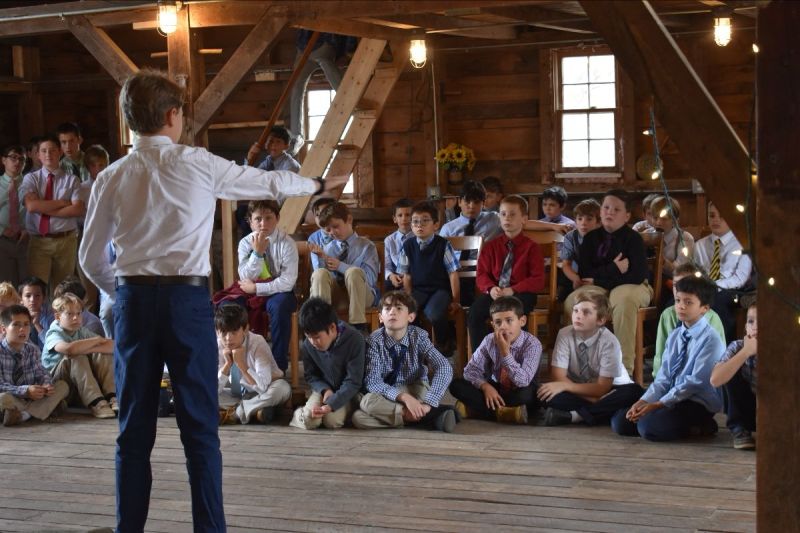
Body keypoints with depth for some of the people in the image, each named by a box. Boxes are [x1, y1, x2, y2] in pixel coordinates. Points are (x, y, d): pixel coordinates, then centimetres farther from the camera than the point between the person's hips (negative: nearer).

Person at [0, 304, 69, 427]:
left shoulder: (33, 350, 8)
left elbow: (41, 374, 6)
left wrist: (46, 385, -20)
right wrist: (25, 391, -30)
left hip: (30, 398, 7)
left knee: (62, 386, -9)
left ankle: (24, 414, -33)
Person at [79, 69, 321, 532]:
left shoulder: (112, 178, 5)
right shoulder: (198, 165, -1)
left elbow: (91, 258, 9)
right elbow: (270, 182, 12)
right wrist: (315, 185, 30)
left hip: (132, 300, 3)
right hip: (186, 299, -3)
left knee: (135, 428, 9)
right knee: (199, 427, 2)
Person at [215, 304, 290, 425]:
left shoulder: (258, 343, -24)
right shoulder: (217, 346, -14)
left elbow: (263, 387, -31)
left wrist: (241, 363, -38)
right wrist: (227, 364, -29)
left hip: (261, 395, -3)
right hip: (235, 394, 3)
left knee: (283, 388, -35)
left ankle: (232, 413, -24)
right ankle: (253, 411, -22)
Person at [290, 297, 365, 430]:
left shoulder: (355, 340, -25)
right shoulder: (308, 345, -13)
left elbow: (353, 382, -22)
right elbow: (310, 375, 3)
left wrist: (330, 405, -31)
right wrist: (325, 390, -18)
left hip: (347, 393, -2)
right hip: (324, 388, 2)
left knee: (332, 421, -27)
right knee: (309, 420, -25)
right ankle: (299, 413, 10)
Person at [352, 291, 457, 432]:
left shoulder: (418, 336, -11)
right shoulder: (375, 340, -13)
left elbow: (445, 368, -23)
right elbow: (372, 382, -21)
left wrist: (427, 403, -36)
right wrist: (404, 397, -37)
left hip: (417, 393, -1)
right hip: (387, 397, 1)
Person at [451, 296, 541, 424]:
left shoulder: (532, 344, -20)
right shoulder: (489, 341, -8)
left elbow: (523, 381, -30)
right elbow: (471, 370, -7)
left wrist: (505, 352, -35)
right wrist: (485, 386, -26)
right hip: (495, 392, 4)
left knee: (527, 394, -40)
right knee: (456, 385, -16)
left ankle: (475, 410, -24)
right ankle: (502, 412, -24)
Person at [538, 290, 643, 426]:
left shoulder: (609, 342, -20)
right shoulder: (565, 335, -15)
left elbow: (602, 387, -20)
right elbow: (558, 376, -17)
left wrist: (564, 386, -31)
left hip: (608, 390, 0)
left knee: (634, 392, -33)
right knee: (547, 392, -28)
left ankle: (572, 415, -31)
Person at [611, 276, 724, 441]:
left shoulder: (710, 339, -13)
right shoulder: (674, 336, 9)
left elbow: (696, 381, -18)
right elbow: (664, 377, 7)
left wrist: (659, 405, -20)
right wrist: (644, 401, -10)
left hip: (697, 404, -8)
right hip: (672, 399, 8)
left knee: (648, 426, -29)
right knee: (620, 421, -3)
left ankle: (698, 428, -5)